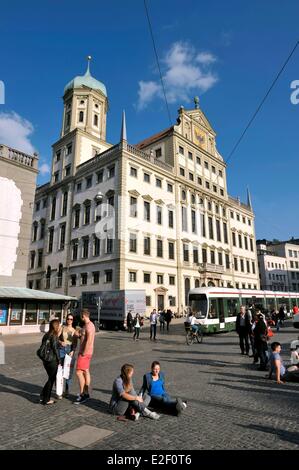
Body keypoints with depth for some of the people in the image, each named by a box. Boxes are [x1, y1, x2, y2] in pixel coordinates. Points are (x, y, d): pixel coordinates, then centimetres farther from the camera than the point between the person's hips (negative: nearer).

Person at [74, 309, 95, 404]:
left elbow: (89, 341, -27)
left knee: (79, 372, -7)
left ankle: (82, 395, 0)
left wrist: (83, 353, -22)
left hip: (85, 352, -10)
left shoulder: (89, 326, -21)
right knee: (86, 371, 15)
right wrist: (79, 334, -1)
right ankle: (86, 393, 24)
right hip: (86, 352, 10)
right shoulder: (88, 325, 12)